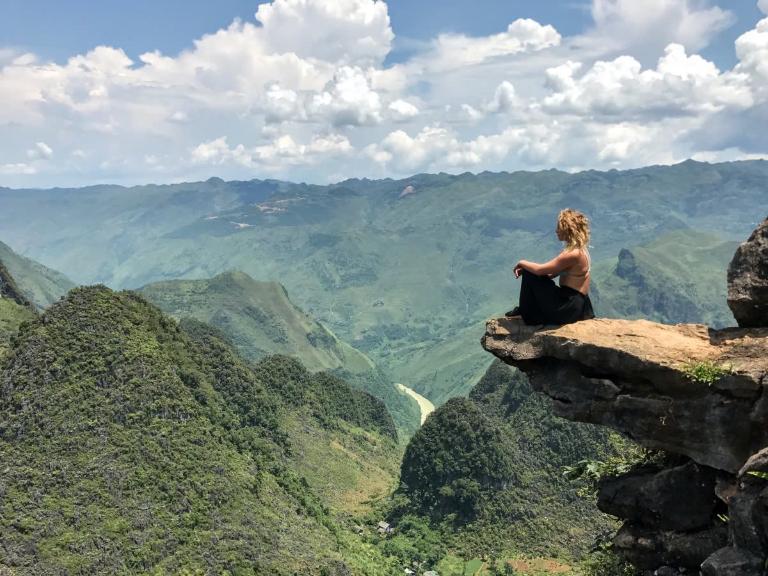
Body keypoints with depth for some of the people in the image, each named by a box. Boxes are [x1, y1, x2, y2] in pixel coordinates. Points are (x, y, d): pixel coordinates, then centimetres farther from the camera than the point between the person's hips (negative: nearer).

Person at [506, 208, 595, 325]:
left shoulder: (573, 254, -23)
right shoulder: (579, 249, 8)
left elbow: (539, 269, -23)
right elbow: (552, 273, 11)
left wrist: (522, 263, -3)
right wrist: (524, 268, 2)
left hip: (568, 308, -10)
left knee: (529, 275, -10)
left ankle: (526, 313, 7)